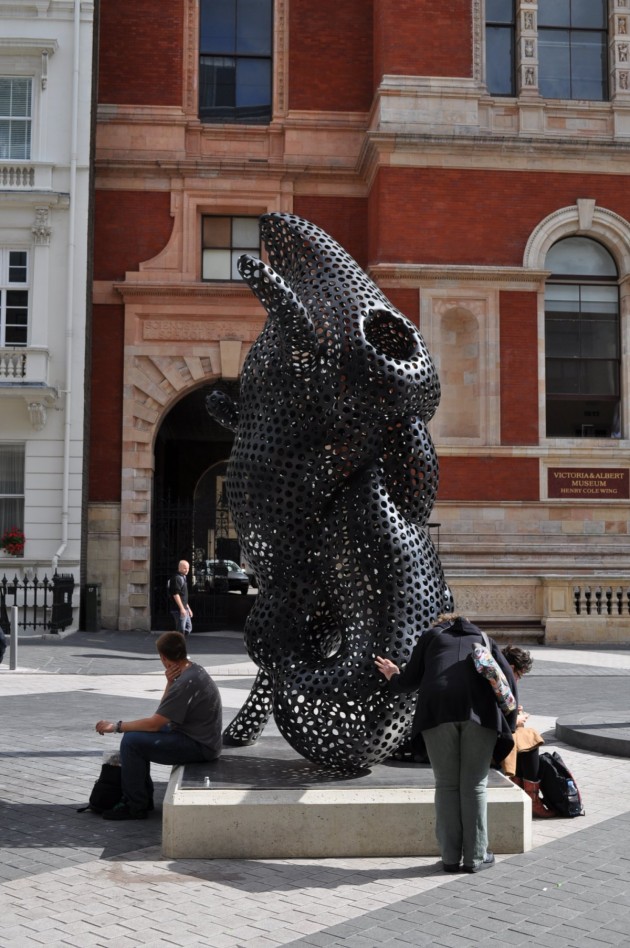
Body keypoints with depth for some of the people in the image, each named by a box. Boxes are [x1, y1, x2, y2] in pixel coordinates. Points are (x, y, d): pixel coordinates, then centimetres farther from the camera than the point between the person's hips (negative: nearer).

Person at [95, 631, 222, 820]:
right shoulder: (194, 670, 6)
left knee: (131, 742, -16)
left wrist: (117, 726, -11)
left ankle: (135, 806, -3)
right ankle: (144, 797, 22)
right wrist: (170, 682, -6)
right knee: (136, 733, 16)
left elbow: (154, 723, -22)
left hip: (199, 746, -10)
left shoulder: (186, 683, -25)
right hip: (200, 737, 10)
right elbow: (164, 711, 11)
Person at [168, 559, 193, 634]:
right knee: (181, 630, -6)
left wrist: (188, 608, 24)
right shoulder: (177, 578, -14)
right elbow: (175, 594, -21)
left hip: (184, 609, 10)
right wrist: (182, 608, -23)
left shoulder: (183, 578, 18)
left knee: (188, 628, 15)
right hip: (179, 609, -10)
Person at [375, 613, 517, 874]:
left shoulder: (431, 636, 28)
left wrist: (394, 678, 42)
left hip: (437, 708, 0)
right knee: (474, 785, 8)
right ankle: (475, 857, 10)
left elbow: (411, 679, 20)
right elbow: (508, 679, 15)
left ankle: (450, 857, 9)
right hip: (479, 711, 0)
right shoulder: (484, 641, 30)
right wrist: (508, 726, 18)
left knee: (446, 784, 8)